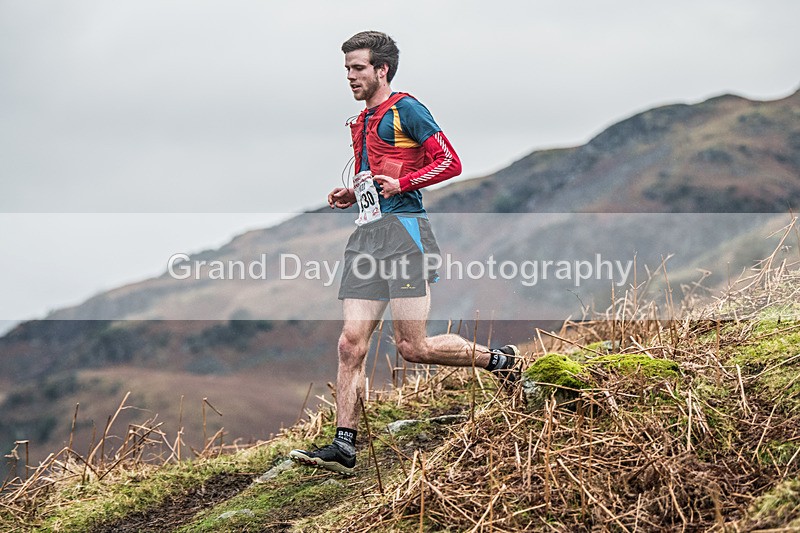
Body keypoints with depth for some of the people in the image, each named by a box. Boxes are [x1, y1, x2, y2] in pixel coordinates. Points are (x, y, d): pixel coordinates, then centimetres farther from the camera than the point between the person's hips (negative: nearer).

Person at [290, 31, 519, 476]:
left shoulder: (406, 110, -3)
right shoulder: (361, 122, 23)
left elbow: (450, 163, -8)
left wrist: (400, 183, -16)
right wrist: (351, 196, 16)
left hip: (403, 228, -8)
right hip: (366, 235, 8)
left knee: (413, 347, -9)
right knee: (351, 344, -3)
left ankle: (500, 359, 14)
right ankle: (344, 448, -4)